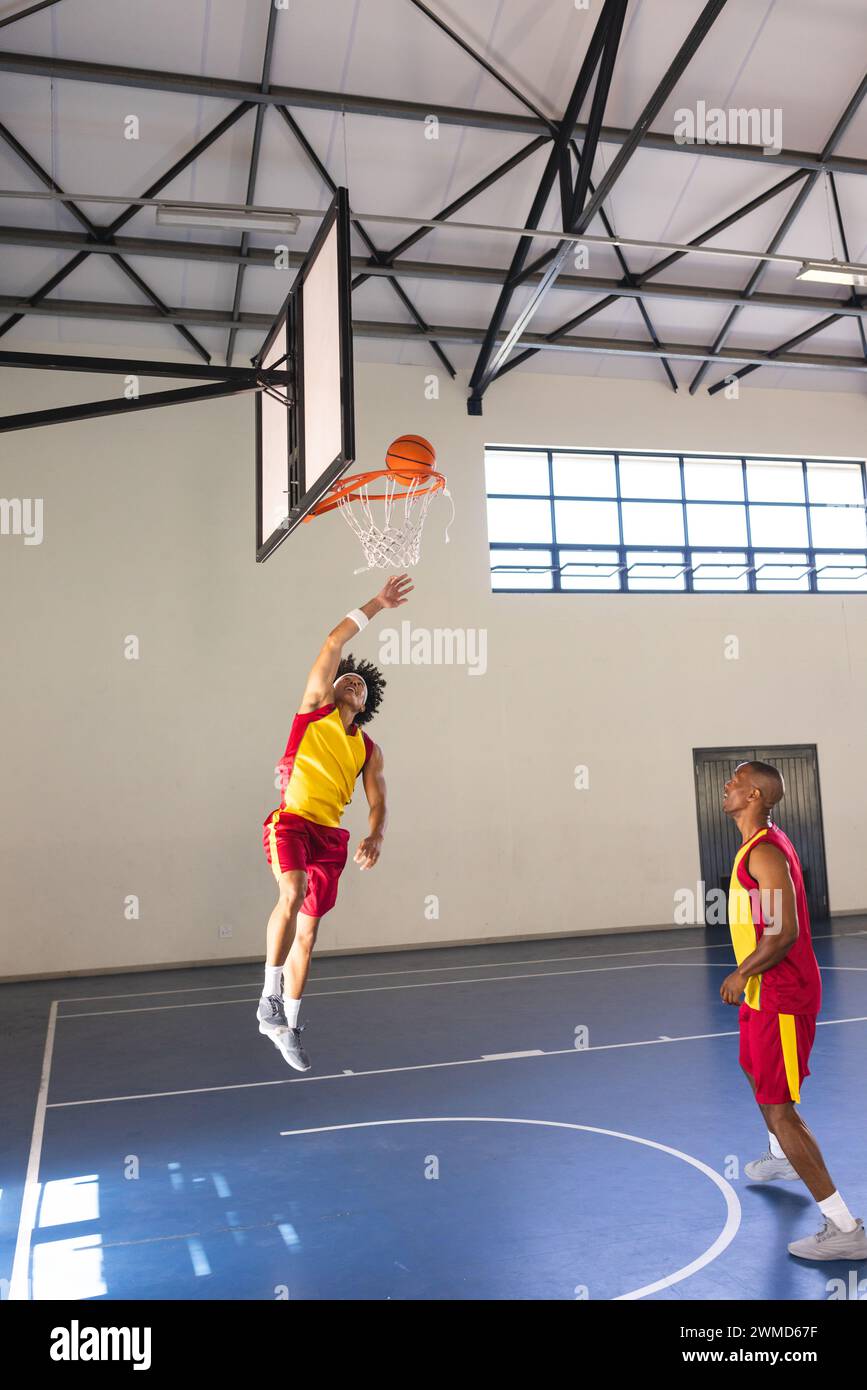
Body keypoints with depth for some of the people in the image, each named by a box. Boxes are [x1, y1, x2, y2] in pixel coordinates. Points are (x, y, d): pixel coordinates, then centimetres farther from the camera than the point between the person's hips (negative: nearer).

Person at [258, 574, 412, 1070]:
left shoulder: (369, 750, 15)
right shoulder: (314, 709, 5)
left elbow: (378, 802, 9)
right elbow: (334, 643, -1)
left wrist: (375, 837, -12)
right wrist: (377, 604, 2)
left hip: (330, 835, 4)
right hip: (292, 820, -4)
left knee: (308, 931, 7)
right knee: (293, 895, -30)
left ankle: (288, 1026, 20)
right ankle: (270, 995, -15)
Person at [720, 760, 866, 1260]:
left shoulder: (764, 852, -24)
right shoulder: (762, 844, 8)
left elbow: (784, 932, -30)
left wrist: (741, 974, -18)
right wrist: (748, 974, 19)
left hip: (781, 995, -11)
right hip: (767, 990, 11)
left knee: (780, 1109, -8)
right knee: (756, 1071, 30)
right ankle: (780, 1158, 54)